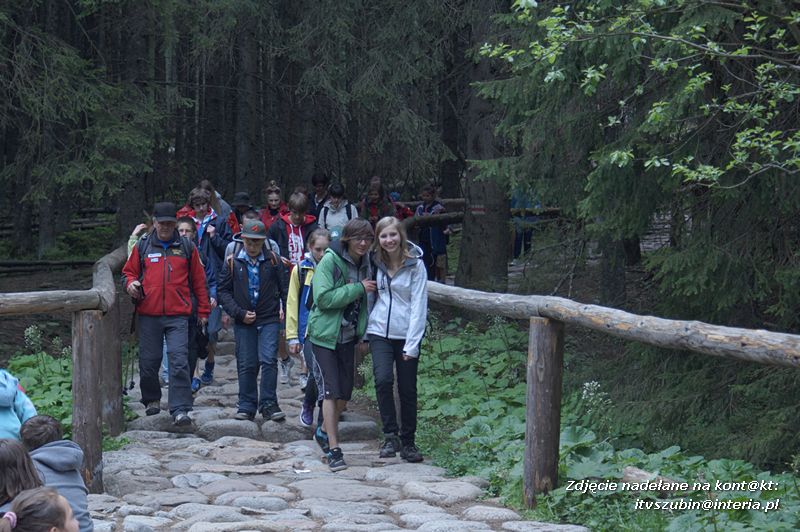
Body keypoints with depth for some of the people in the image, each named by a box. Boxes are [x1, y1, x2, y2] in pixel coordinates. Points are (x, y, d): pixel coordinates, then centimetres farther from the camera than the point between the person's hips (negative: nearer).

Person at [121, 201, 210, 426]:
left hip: (178, 315, -2)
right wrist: (130, 283, -6)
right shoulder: (142, 246, 9)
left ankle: (180, 409, -12)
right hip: (148, 315, 2)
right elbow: (128, 272, 18)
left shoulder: (187, 247, 8)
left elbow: (198, 281, 13)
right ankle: (152, 400, 30)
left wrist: (203, 310, 12)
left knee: (179, 361, -11)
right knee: (149, 361, 8)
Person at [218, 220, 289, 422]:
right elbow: (224, 291, 4)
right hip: (244, 322, 1)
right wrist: (239, 313, -6)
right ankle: (247, 406, 13)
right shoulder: (233, 262, 2)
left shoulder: (273, 261, 1)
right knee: (246, 365, 4)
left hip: (269, 320, -1)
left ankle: (268, 404, -1)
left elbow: (285, 288, 5)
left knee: (268, 360, -10)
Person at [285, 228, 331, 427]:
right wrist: (292, 336, 2)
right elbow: (292, 304, 5)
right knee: (317, 373, -13)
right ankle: (308, 406, 16)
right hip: (309, 330, -1)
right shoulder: (301, 270, 2)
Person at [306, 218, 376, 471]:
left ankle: (324, 432, 35)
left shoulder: (364, 264, 7)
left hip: (348, 337, 7)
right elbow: (324, 298, -22)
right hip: (325, 336, -7)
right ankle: (334, 450, -7)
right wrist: (357, 288, -21)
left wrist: (362, 335, 12)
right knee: (331, 391, -10)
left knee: (344, 394, 10)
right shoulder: (330, 261, -14)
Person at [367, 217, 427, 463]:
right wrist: (364, 330, 5)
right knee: (383, 380, -18)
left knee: (408, 390, 4)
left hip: (406, 334, -2)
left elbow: (419, 305, -8)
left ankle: (408, 442, 18)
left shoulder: (415, 265, -6)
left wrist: (412, 344, -12)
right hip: (379, 333, 2)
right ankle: (390, 435, -8)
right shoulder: (375, 262, 3)